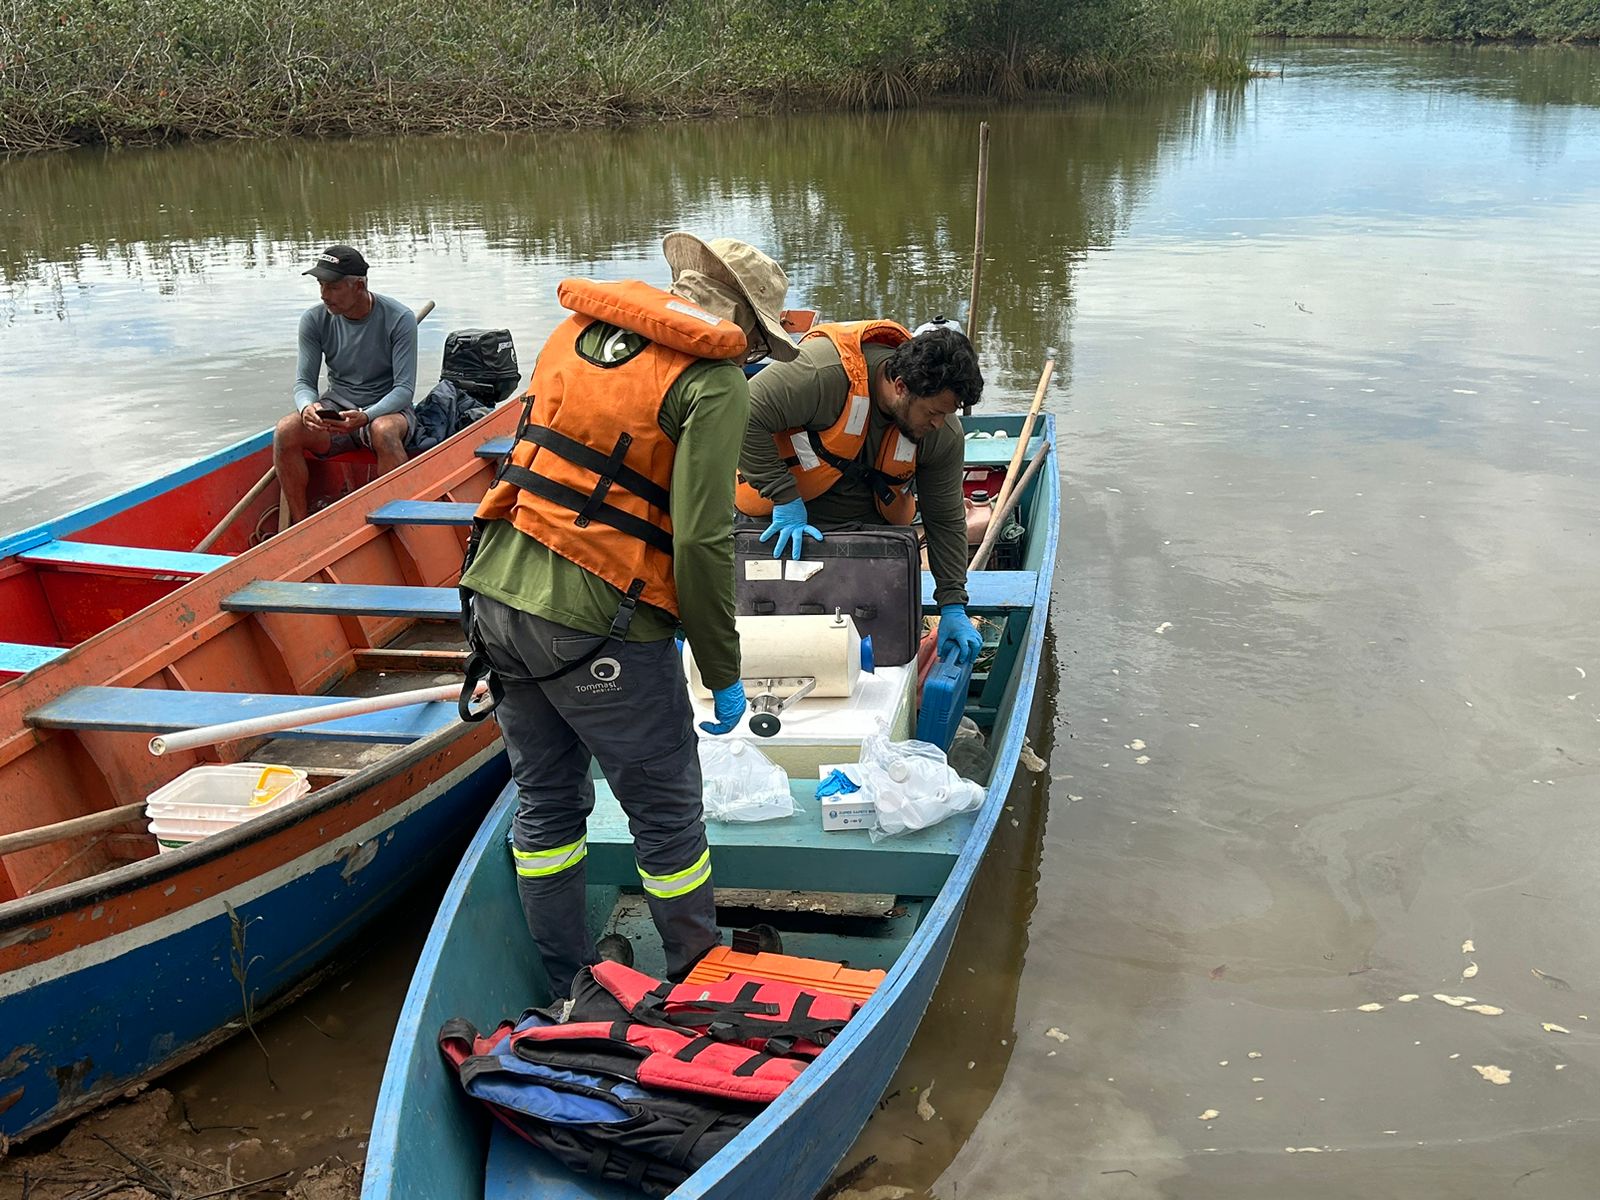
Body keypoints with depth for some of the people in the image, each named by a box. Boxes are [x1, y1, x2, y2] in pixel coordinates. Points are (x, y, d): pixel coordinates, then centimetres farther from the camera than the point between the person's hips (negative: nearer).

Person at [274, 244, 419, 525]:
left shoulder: (399, 319, -14)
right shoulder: (314, 320, -4)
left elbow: (405, 388, -17)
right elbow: (304, 381, -2)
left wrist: (365, 416, -35)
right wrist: (307, 407, -28)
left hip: (386, 409, -3)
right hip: (336, 406, 3)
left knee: (383, 432, -39)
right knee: (286, 431, -25)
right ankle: (299, 523, -15)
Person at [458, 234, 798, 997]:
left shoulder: (578, 327, 12)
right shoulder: (714, 380, -10)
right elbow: (701, 539, -16)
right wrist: (723, 675, -6)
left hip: (496, 593, 8)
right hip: (599, 626, -7)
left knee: (545, 799, 21)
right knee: (666, 814, 11)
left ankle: (570, 984, 36)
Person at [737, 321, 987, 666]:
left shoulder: (944, 432, -13)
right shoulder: (826, 371, -32)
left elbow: (946, 520, -3)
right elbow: (743, 419, -32)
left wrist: (953, 607, -4)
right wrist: (784, 498, -29)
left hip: (866, 528, 4)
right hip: (783, 521, -4)